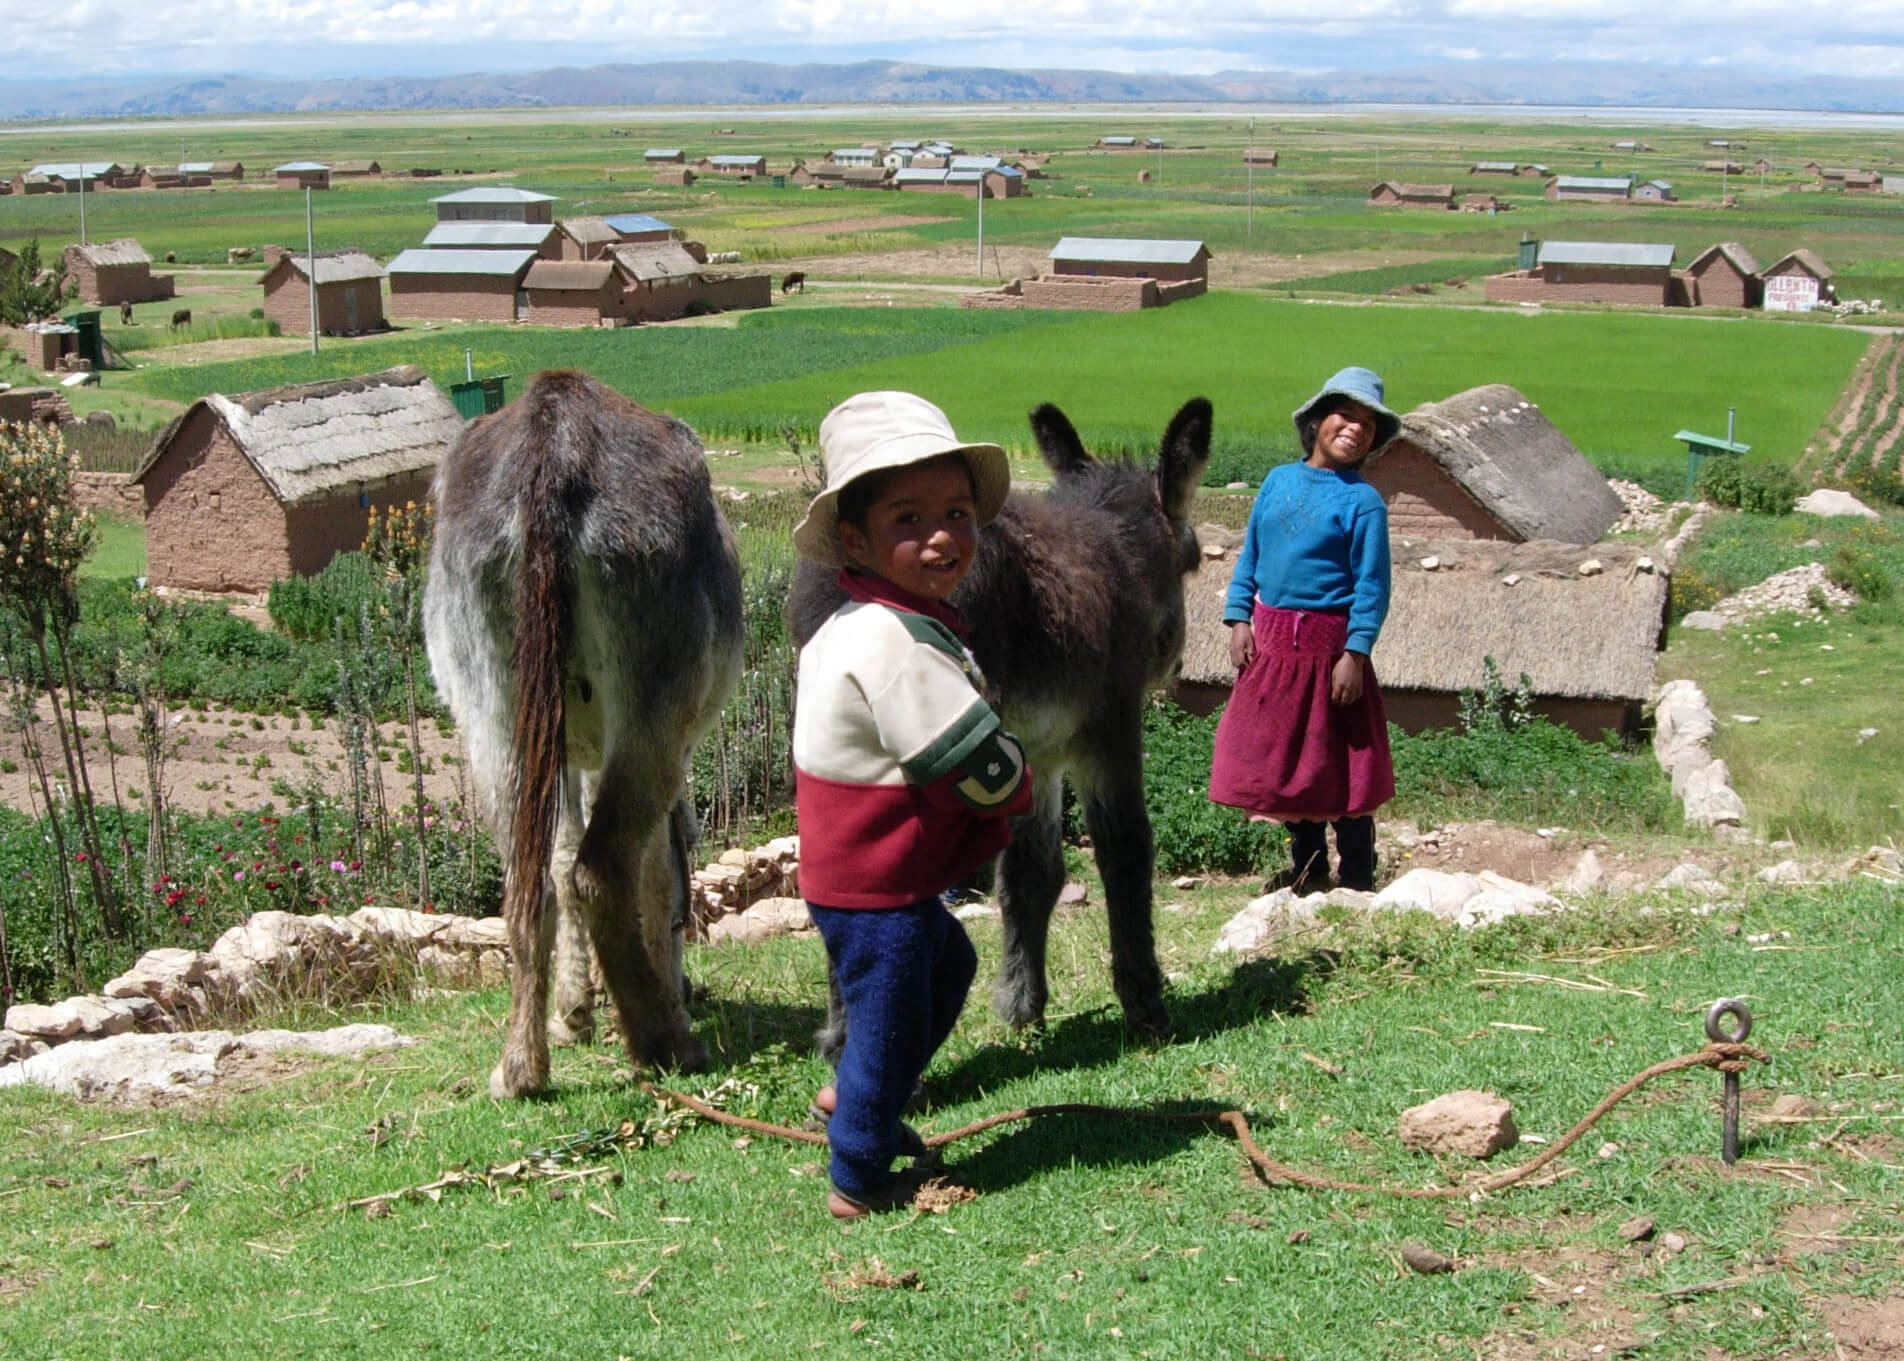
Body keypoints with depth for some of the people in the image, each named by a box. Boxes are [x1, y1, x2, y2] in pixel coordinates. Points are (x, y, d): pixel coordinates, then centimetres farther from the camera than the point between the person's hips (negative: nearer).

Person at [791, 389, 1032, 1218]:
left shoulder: (854, 623, 6)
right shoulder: (899, 642, -28)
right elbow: (985, 768, -26)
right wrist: (1016, 793, -3)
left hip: (876, 870, 11)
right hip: (874, 889, -11)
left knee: (947, 965, 29)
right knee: (891, 1019, 4)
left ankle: (852, 1100, 42)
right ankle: (859, 1182, 22)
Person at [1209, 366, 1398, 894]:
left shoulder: (1362, 501, -7)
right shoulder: (1278, 481, 7)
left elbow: (1372, 585, -9)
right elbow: (1250, 555, 12)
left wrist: (1355, 654, -15)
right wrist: (1239, 620, 2)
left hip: (1327, 643, -5)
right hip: (1270, 640, 5)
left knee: (1338, 766, 1)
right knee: (1281, 757, 13)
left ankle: (1356, 881, 13)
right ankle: (1308, 868, 28)